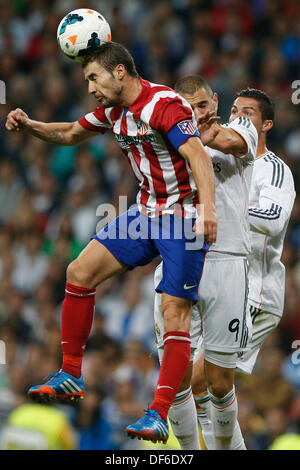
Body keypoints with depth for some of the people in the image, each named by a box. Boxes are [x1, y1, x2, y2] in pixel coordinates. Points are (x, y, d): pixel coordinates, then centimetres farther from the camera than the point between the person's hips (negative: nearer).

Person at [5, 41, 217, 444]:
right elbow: (71, 134, 23)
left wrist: (207, 210, -46)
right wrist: (30, 126, 4)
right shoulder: (114, 111, 6)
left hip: (186, 217, -8)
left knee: (175, 310, -13)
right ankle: (71, 376, 11)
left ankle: (159, 415, -14)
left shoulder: (165, 105, -21)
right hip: (146, 212, 8)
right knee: (79, 272, 0)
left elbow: (198, 156, -32)